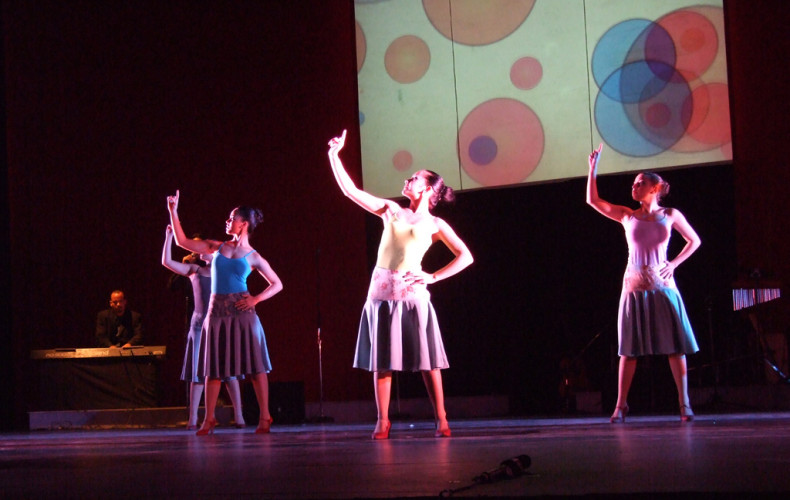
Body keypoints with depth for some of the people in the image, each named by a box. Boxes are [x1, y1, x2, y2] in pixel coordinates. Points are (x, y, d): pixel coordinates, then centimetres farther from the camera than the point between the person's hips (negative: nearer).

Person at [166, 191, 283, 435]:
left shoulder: (253, 257, 4)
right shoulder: (217, 247, 12)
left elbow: (277, 284, 8)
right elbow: (183, 242, 11)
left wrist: (256, 299, -6)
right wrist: (173, 212, 6)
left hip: (241, 312, -3)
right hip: (216, 311, 3)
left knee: (254, 364, -4)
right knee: (214, 367, 5)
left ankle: (265, 418, 0)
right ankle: (209, 419, 9)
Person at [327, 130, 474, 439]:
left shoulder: (435, 225, 6)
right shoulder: (391, 211, 12)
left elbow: (465, 257, 3)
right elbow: (351, 191, 8)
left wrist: (433, 277, -4)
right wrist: (335, 156, 3)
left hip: (412, 294, -3)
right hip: (381, 291, 3)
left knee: (427, 359, -3)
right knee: (381, 359, 1)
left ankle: (441, 420, 1)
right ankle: (382, 422, 4)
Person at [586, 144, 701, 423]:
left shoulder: (670, 215, 4)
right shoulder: (627, 216, 8)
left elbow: (694, 241, 14)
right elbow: (593, 200, 5)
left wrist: (674, 263, 1)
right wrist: (593, 168, 1)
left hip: (662, 285, -1)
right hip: (634, 286, 1)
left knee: (675, 345, -4)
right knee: (630, 348, 2)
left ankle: (684, 403, -1)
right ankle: (621, 405, 4)